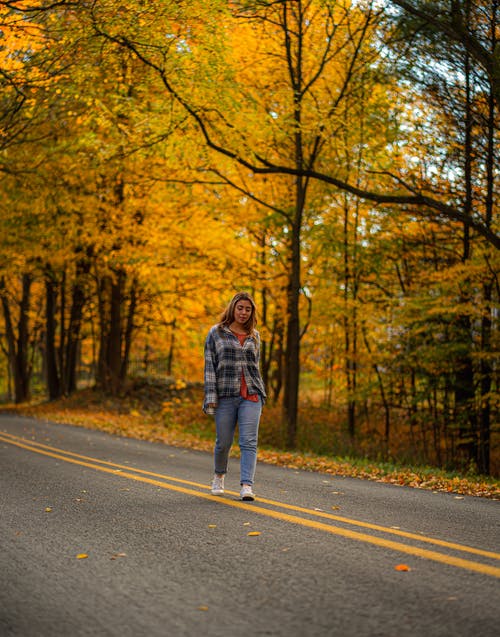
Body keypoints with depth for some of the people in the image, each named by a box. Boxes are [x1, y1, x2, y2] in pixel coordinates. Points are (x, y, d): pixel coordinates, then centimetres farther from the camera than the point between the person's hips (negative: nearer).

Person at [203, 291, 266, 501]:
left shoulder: (254, 336, 13)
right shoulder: (216, 333, 4)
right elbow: (209, 365, 0)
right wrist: (211, 396, -8)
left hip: (251, 395, 2)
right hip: (225, 395, -2)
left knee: (249, 442, -10)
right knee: (224, 442, 6)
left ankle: (247, 485, -16)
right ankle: (219, 476, 32)